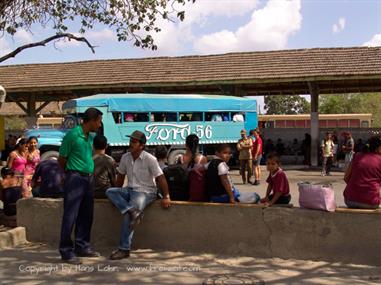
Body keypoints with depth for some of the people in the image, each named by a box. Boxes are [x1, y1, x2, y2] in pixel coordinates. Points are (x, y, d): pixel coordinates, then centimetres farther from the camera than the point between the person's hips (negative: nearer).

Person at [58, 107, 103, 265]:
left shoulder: (90, 137, 12)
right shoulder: (72, 135, -12)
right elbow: (61, 159, -5)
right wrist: (72, 172, 7)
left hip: (89, 179, 8)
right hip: (75, 179, -8)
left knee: (86, 215, 12)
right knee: (70, 216, -4)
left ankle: (82, 247, 23)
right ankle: (66, 251, 3)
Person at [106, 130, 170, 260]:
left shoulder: (149, 159, -12)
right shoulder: (125, 157, 5)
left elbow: (160, 178, -11)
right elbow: (121, 176, 18)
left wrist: (166, 197, -14)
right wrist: (118, 195, 20)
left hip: (146, 192, -6)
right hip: (129, 190, 7)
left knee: (127, 215, -25)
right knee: (110, 191, -19)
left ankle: (124, 249, -17)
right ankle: (133, 212, -34)